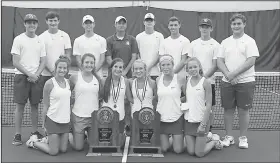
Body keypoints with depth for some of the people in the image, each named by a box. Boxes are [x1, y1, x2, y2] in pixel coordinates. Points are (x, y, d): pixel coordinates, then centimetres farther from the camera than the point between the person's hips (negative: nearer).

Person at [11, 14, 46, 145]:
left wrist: (36, 75, -8)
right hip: (21, 76, -3)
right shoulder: (18, 39, -2)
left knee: (35, 105, 9)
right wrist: (29, 74, -12)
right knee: (20, 105, 0)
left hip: (36, 77, 4)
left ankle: (35, 132, 20)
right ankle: (17, 135, 7)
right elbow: (15, 62, -7)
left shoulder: (40, 41, 9)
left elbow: (43, 62, 7)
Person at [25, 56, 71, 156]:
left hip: (65, 120, 6)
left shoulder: (68, 82, 6)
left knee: (63, 149, 9)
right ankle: (33, 142, 24)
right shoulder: (50, 83, -11)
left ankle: (47, 140, 34)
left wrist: (70, 114, 11)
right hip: (53, 120, -6)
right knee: (53, 151, 0)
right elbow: (45, 105, -8)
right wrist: (43, 123, -7)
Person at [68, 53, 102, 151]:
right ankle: (69, 135, 33)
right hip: (78, 116, -2)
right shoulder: (75, 78, -5)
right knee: (78, 147, 3)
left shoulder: (97, 79, 3)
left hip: (94, 116, 3)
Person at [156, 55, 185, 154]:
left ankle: (180, 137, 31)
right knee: (164, 149, 5)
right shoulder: (158, 80, 1)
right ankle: (169, 139, 36)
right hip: (162, 118, 3)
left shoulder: (180, 79, -8)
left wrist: (178, 101, -10)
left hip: (177, 118, -2)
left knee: (178, 150, 0)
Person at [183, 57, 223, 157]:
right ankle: (205, 138, 32)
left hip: (201, 120, -4)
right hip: (188, 120, 4)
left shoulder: (205, 82, -10)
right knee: (191, 152, 5)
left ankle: (215, 140, 26)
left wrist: (203, 124, -15)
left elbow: (209, 104, -12)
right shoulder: (187, 81, 4)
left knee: (199, 153, -1)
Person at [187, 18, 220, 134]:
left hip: (209, 81, -2)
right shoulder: (193, 44, 9)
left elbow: (215, 65, -6)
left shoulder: (215, 45, -1)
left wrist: (204, 77, -16)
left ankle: (209, 132, 17)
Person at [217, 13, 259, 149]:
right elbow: (220, 61, 4)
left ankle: (243, 138, 19)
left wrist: (234, 74, -18)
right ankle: (229, 137, 20)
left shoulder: (249, 41, -3)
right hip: (227, 82, 3)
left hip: (245, 81, -3)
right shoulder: (225, 42, 9)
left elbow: (251, 61, -13)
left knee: (243, 110, 5)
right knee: (228, 109, 7)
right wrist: (228, 75, -13)